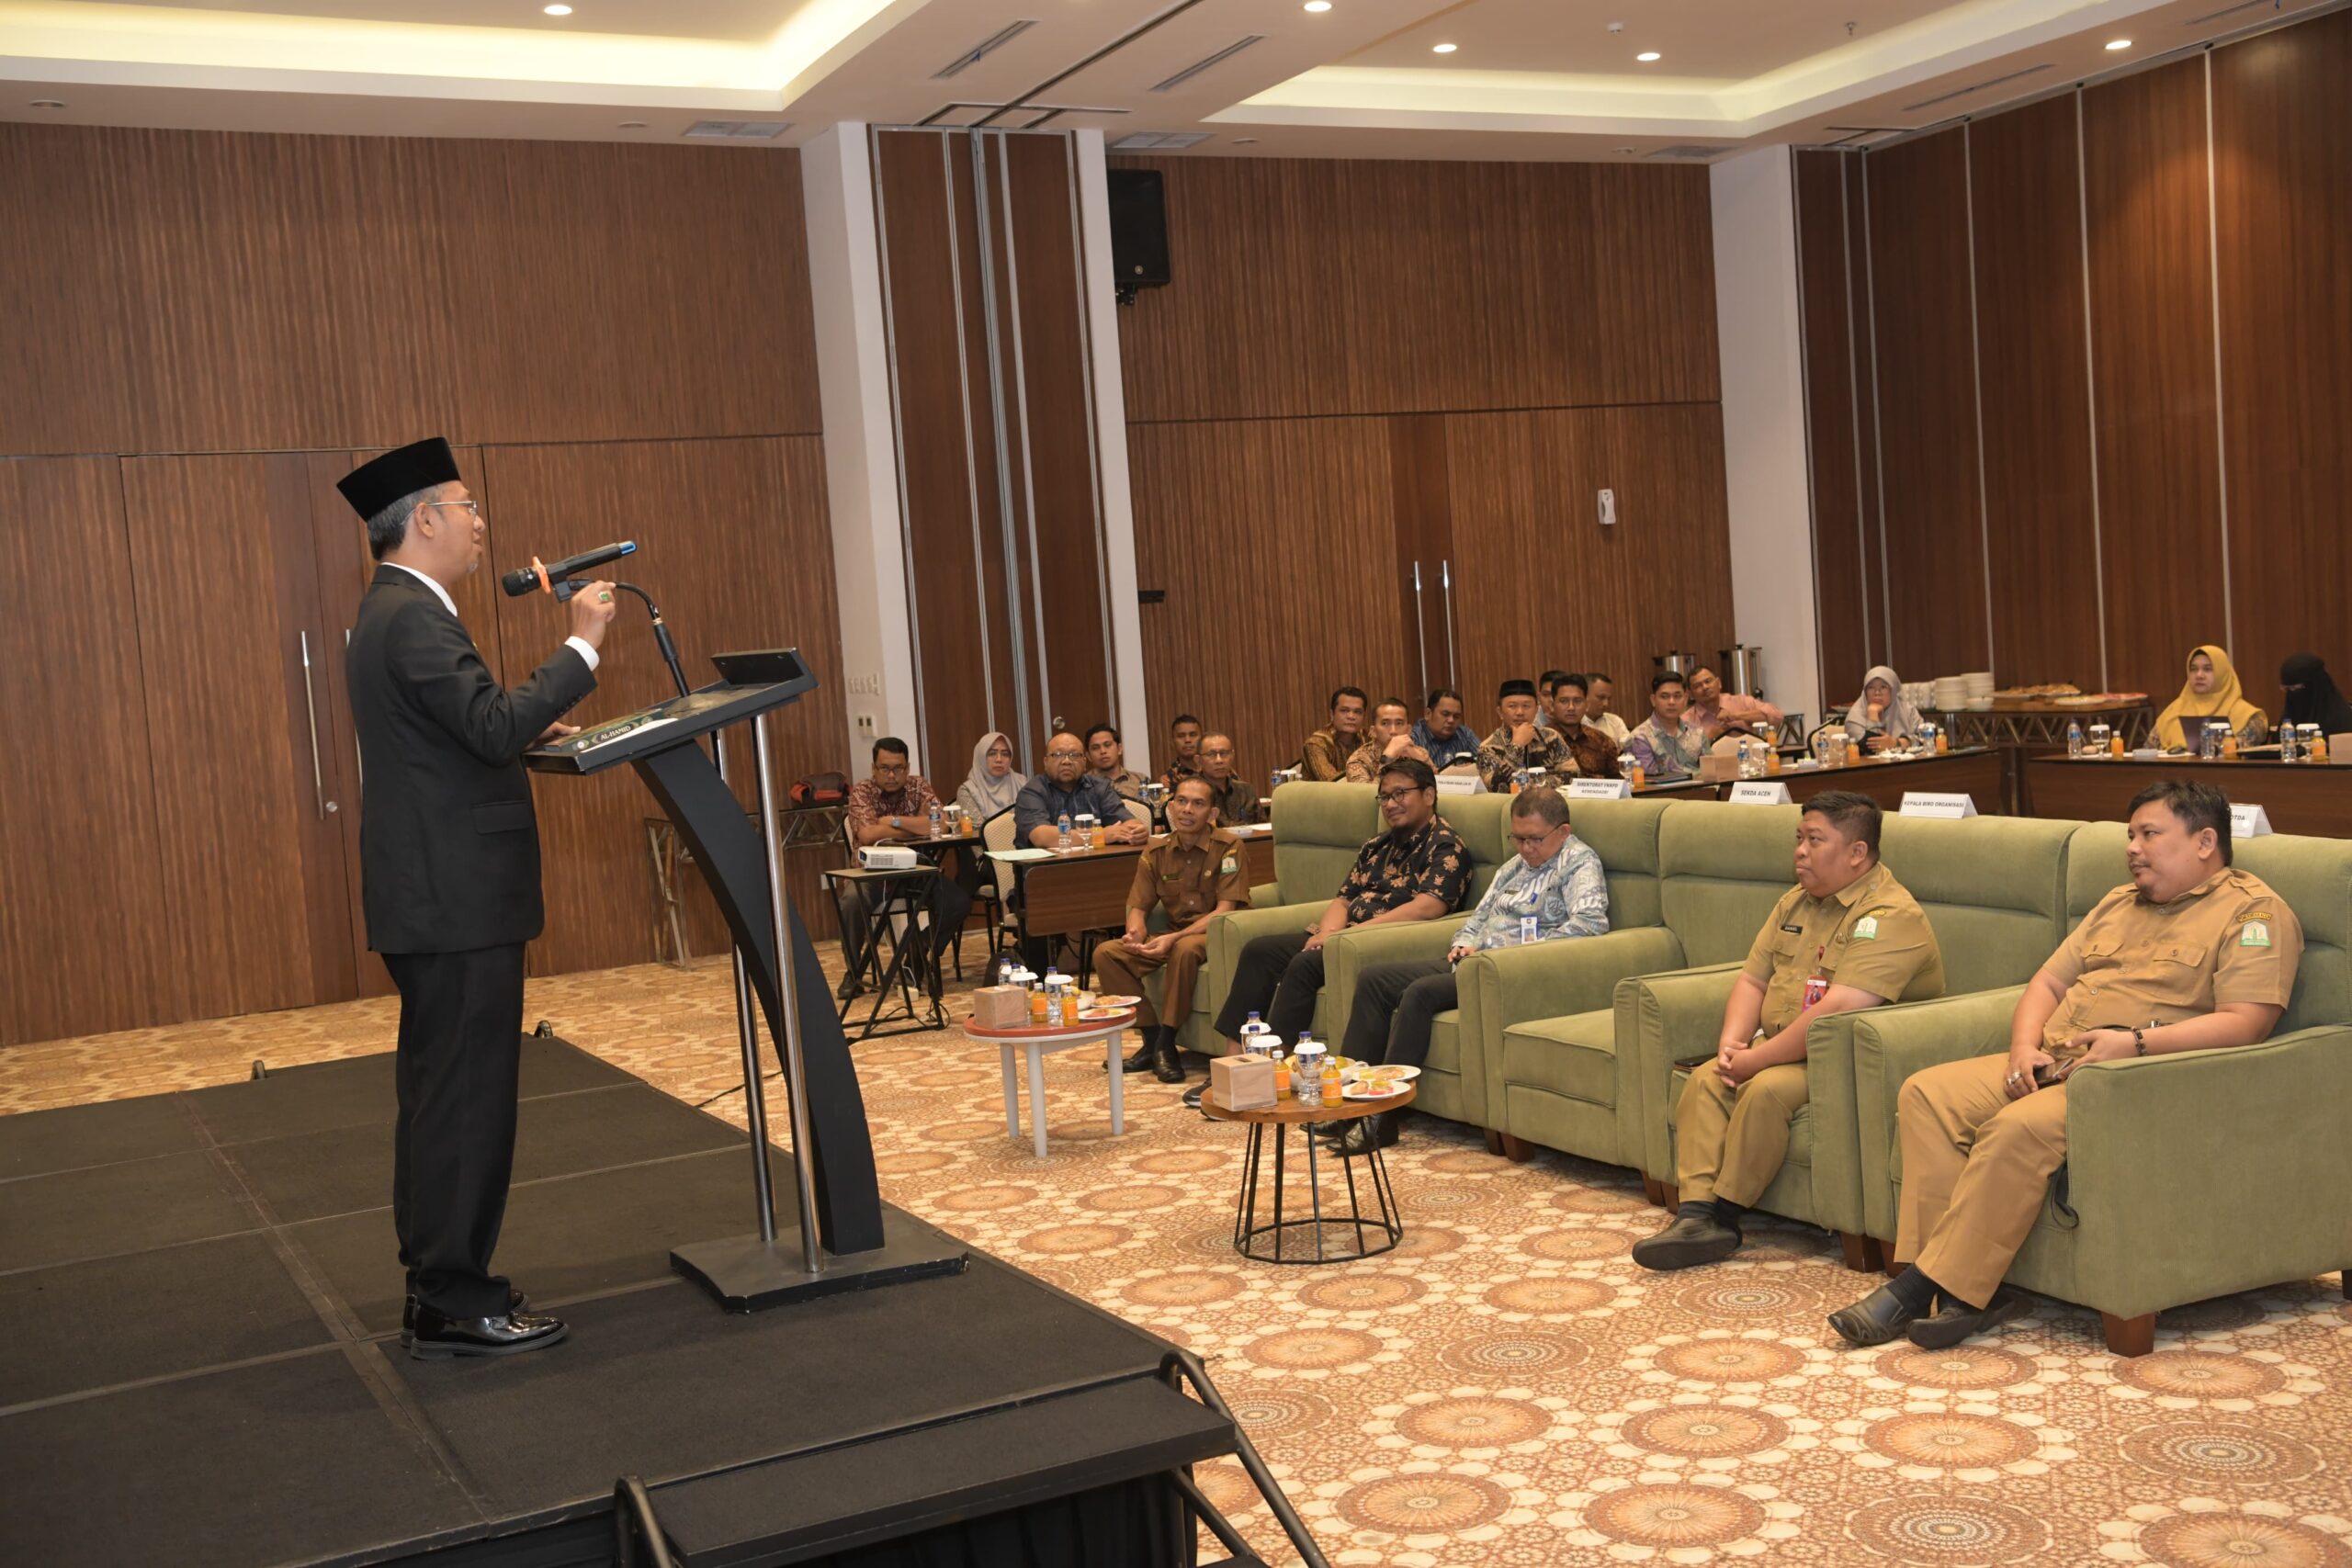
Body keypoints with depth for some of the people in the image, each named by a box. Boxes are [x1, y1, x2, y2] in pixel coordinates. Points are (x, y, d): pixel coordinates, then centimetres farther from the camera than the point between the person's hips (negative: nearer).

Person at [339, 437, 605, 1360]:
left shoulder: (392, 612, 17)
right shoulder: (414, 618, -16)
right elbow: (494, 727, -26)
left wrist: (528, 730, 17)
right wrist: (580, 645, -20)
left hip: (432, 901, 11)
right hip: (456, 902, -11)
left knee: (437, 1096, 15)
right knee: (466, 1100, -4)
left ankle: (437, 1290, 25)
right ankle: (456, 1307, 3)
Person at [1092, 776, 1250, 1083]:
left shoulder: (1228, 847, -12)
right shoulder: (1156, 853, 4)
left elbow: (1224, 911, -18)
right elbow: (1138, 908, 7)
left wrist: (1173, 939, -28)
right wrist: (1136, 933, -19)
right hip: (1173, 937, 6)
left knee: (1185, 948, -39)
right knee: (1105, 954, -13)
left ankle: (1166, 1046, -25)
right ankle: (1151, 1037, -8)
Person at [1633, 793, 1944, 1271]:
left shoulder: (1890, 916, -18)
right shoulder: (1795, 903, 13)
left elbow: (1836, 1011, -28)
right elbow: (1752, 980, 15)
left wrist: (1757, 1059, -23)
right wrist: (1732, 1042, -5)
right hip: (1782, 1048, 9)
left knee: (1766, 1090, -31)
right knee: (1704, 1080, -13)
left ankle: (1724, 1214, -19)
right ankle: (1696, 1211, -22)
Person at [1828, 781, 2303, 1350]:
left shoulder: (2254, 912, 0)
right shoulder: (2118, 904, 26)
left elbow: (2246, 1022, -13)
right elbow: (2047, 983, 23)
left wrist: (2136, 1042, -23)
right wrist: (2025, 1047, 2)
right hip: (2052, 1066, 8)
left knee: (2019, 1128, -34)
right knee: (1925, 1094, -14)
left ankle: (1918, 1290, -28)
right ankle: (1967, 1291, -23)